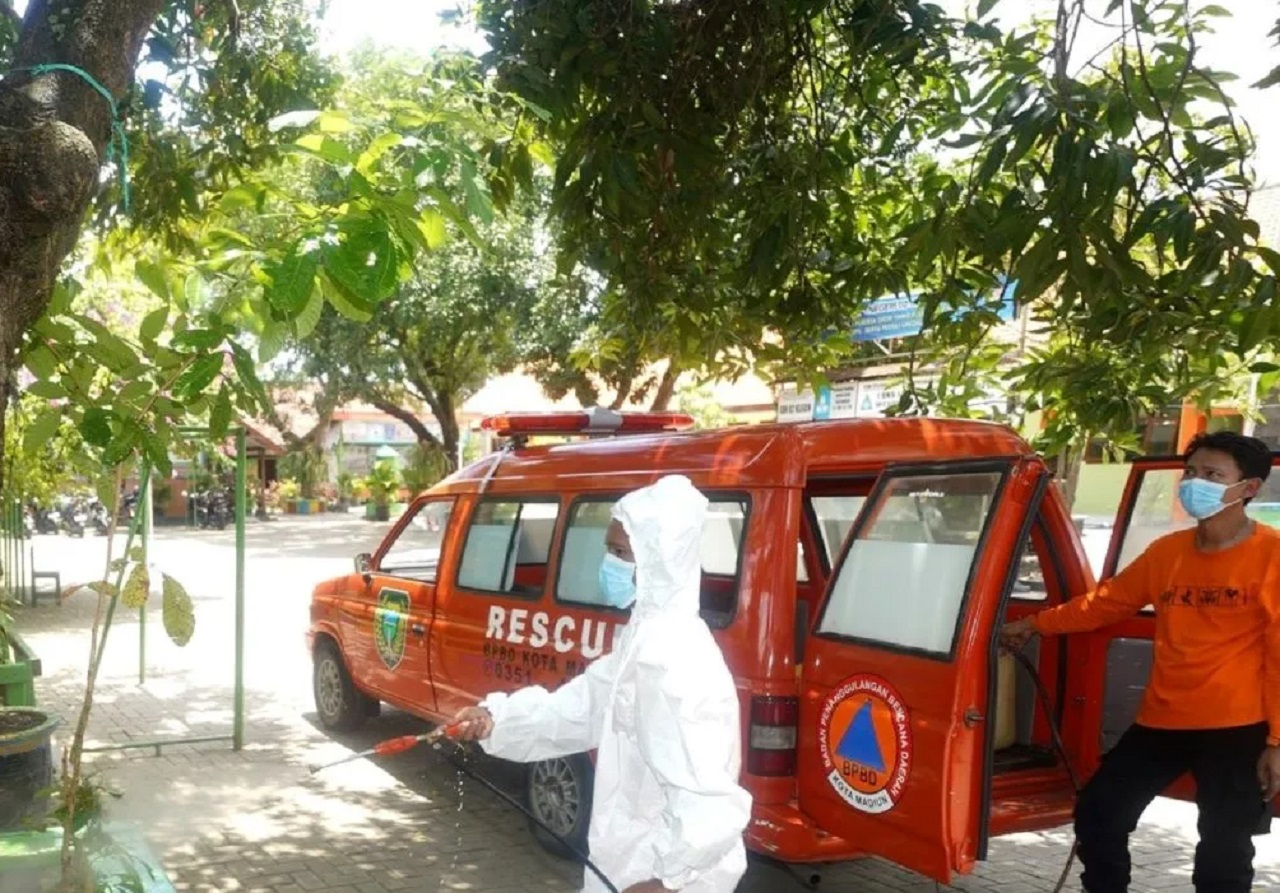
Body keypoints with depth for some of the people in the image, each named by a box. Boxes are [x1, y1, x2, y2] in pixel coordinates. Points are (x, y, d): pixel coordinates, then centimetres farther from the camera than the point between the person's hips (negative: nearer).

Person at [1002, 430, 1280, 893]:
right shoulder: (1166, 551, 7)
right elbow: (1106, 602, 19)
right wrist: (1035, 624, 21)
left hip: (1236, 729, -6)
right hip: (1161, 721, 6)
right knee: (1097, 814, 10)